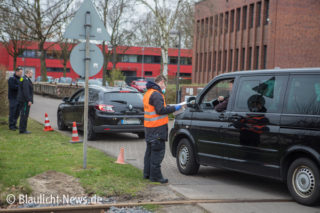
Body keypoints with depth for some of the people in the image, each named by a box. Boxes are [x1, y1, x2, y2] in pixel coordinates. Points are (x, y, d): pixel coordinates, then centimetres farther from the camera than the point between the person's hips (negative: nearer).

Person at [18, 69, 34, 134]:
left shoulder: (23, 79, 18)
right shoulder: (26, 80, -15)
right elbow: (26, 91, -23)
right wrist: (29, 100, -23)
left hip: (22, 100, 11)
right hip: (25, 100, -11)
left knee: (23, 115, 14)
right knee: (24, 115, -8)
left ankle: (21, 129, 19)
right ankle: (23, 130, -7)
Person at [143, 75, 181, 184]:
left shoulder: (148, 93, 18)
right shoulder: (156, 94, -16)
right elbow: (160, 110, -22)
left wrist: (169, 107, 15)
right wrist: (174, 108, -14)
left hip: (149, 127, 10)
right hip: (157, 127, -10)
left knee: (150, 150, 16)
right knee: (158, 151, -6)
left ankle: (147, 173, 22)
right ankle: (155, 176, -4)